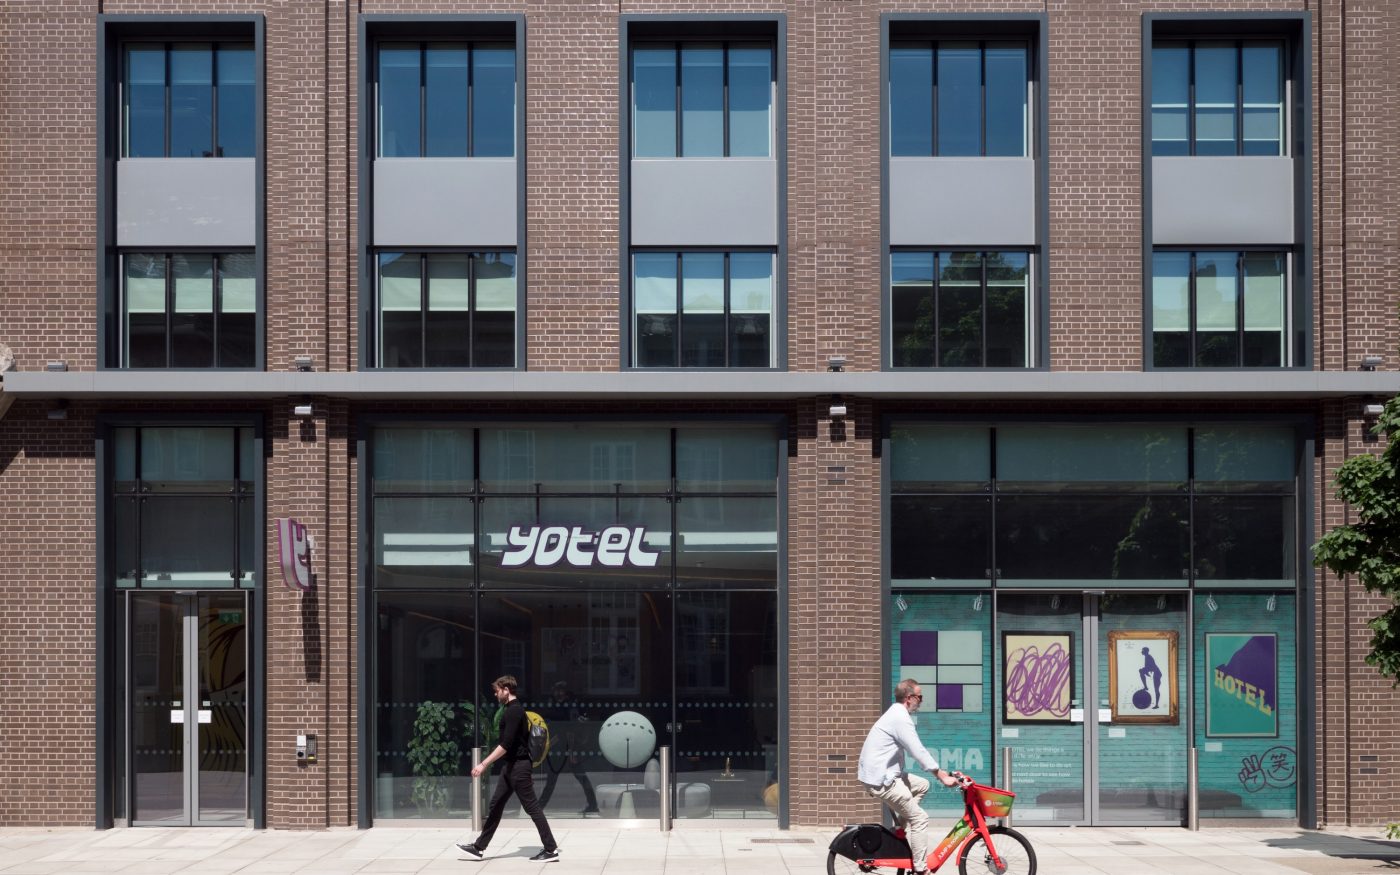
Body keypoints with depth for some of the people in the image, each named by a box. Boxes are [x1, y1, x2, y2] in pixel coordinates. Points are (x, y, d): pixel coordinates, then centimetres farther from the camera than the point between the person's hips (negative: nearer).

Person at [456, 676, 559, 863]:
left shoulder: (514, 711, -18)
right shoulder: (514, 709, 14)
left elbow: (506, 744, -25)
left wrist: (484, 764, -26)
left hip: (517, 766, -10)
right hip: (511, 766, 10)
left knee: (532, 807, -6)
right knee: (495, 805, 11)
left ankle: (551, 850, -2)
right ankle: (479, 847, 16)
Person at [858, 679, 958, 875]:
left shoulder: (896, 714, 16)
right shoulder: (901, 719, -17)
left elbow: (915, 750, 22)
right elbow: (919, 752, -21)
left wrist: (941, 772, 21)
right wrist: (942, 776, -17)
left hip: (880, 773, 10)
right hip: (880, 780, -10)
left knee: (922, 785, 20)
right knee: (919, 818, -7)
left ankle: (901, 823, 15)